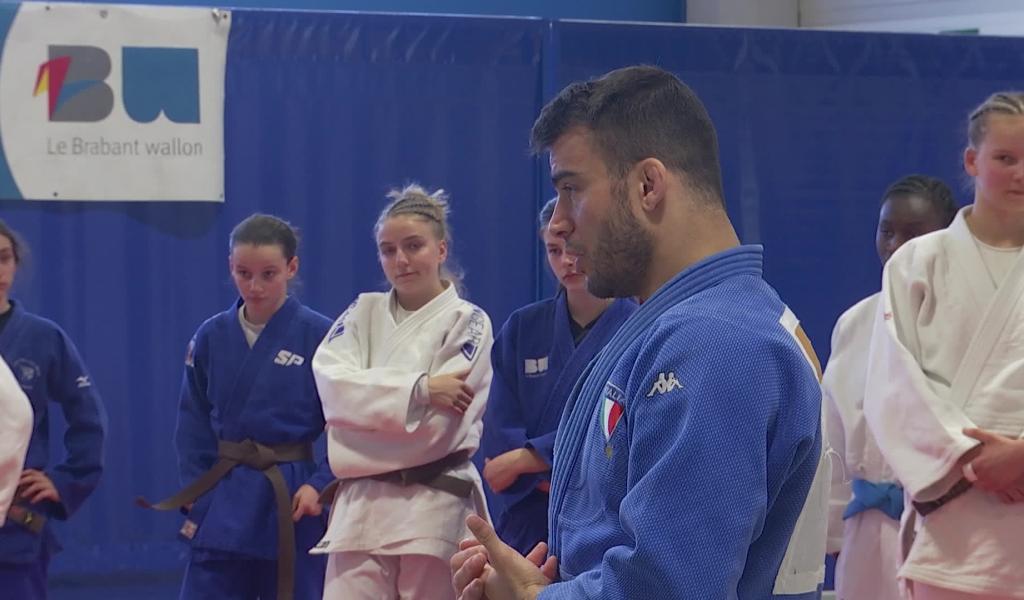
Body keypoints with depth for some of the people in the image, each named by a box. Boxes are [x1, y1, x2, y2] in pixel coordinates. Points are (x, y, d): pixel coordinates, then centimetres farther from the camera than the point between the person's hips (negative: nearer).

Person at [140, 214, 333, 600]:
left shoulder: (319, 336, -7)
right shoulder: (211, 338, 2)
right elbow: (193, 427, 7)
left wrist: (319, 485, -15)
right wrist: (197, 500, -2)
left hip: (291, 503, -2)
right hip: (223, 501, 3)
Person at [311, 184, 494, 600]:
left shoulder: (467, 323, -2)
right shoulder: (363, 313, 12)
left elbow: (437, 426, -11)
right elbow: (332, 384, -8)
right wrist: (419, 389, -18)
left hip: (434, 508, -3)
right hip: (362, 505, 3)